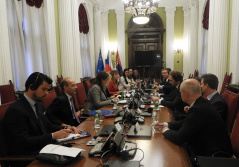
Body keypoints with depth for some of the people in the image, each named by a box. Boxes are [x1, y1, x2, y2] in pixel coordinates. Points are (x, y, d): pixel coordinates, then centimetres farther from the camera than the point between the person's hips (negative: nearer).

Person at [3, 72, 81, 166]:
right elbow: (23, 142, -21)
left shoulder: (39, 105, 10)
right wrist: (53, 136, -23)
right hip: (27, 159, -7)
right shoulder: (16, 110, -16)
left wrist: (65, 129, -1)